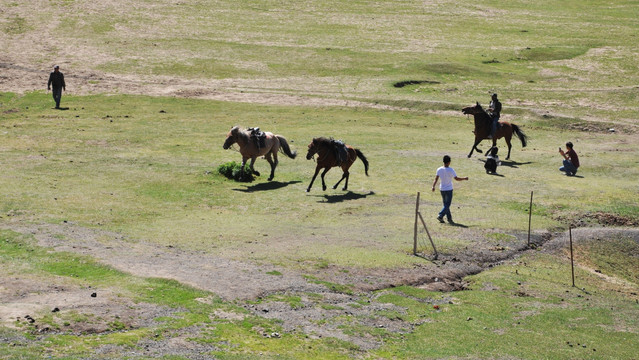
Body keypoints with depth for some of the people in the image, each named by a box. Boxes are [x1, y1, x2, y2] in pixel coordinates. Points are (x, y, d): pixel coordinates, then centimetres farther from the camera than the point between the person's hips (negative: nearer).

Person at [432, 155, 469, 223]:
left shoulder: (439, 170, -3)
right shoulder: (451, 170, -15)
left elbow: (436, 179, -8)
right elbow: (457, 178, -12)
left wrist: (433, 186, -5)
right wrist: (464, 178, 0)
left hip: (442, 189, 5)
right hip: (449, 189, -5)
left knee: (446, 204, 13)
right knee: (447, 204, 0)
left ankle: (449, 218, 15)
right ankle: (440, 216, -15)